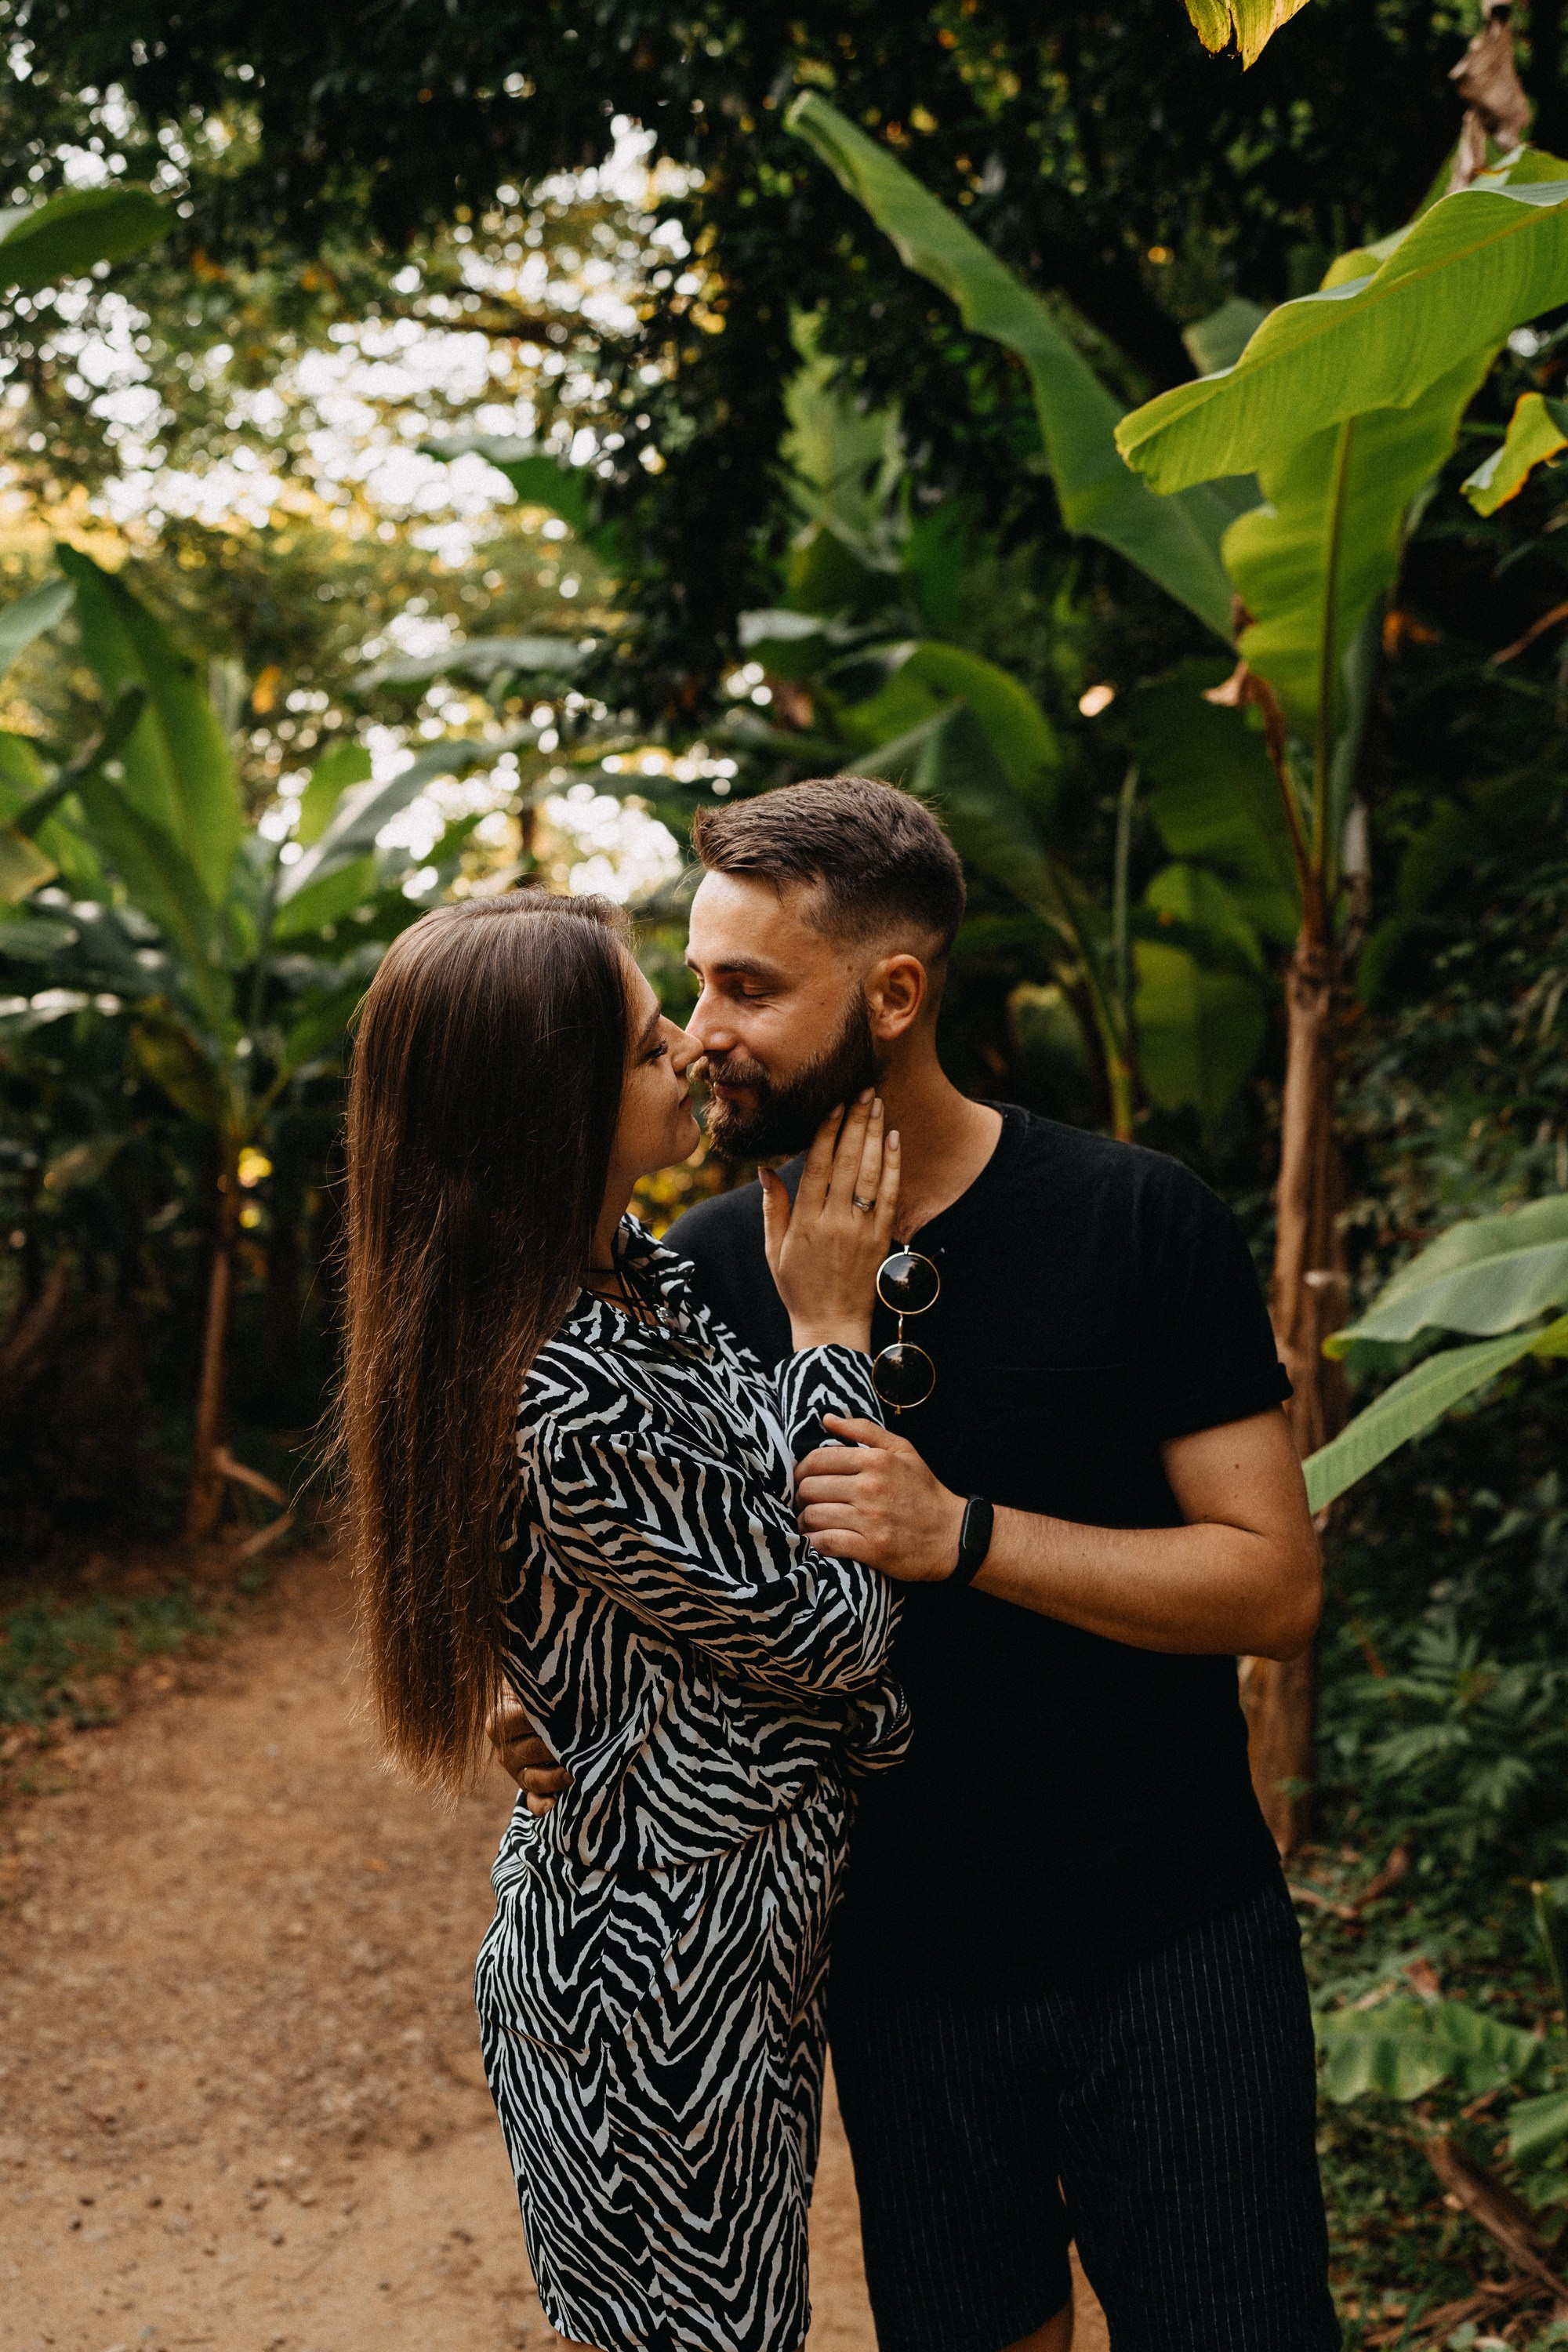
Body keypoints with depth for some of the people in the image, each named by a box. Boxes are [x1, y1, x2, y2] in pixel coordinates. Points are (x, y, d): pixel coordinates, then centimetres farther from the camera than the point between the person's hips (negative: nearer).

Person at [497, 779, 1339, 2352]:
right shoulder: (703, 1267, -4)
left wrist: (962, 1534, -25)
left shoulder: (1135, 1222, -12)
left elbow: (1275, 1584, -13)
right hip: (901, 1971, 2)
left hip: (1175, 1955, -2)